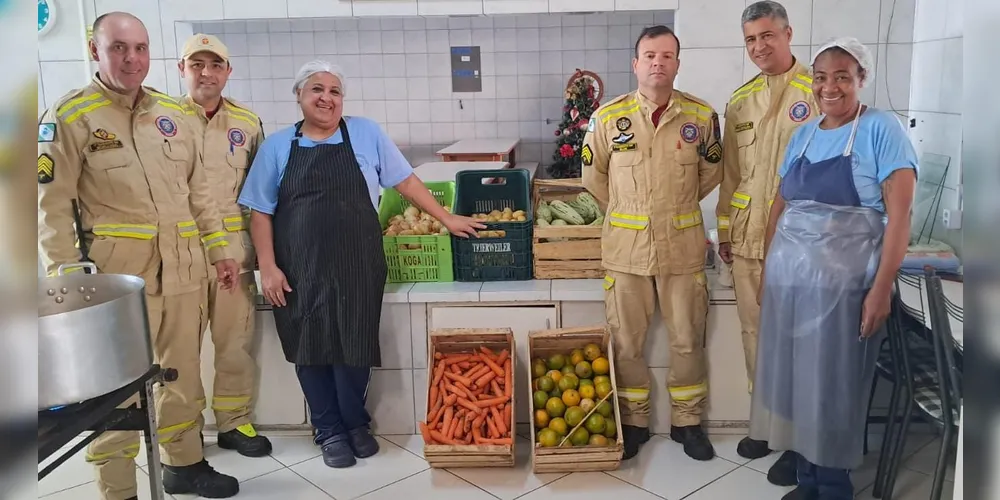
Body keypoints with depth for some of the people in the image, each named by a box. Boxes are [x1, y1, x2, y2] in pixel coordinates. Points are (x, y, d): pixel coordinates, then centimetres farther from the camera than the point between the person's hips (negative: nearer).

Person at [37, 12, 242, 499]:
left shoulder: (173, 113, 11)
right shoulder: (69, 116, -5)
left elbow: (198, 191, 16)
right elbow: (53, 204, -7)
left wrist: (219, 248, 13)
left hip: (184, 268, 5)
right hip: (119, 271, -5)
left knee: (183, 371, 15)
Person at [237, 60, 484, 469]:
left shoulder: (366, 134, 4)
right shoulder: (277, 146, 5)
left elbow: (405, 180, 8)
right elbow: (261, 212, 5)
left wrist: (447, 219, 5)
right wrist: (268, 267, -3)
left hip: (357, 265, -1)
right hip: (300, 269, 1)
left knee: (353, 348, 1)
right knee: (311, 349, 5)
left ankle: (355, 424, 24)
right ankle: (330, 431, 22)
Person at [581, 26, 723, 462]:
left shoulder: (702, 116, -1)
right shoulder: (609, 116, -4)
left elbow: (710, 173, 13)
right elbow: (593, 175, 9)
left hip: (683, 246, 1)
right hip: (626, 246, 0)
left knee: (687, 340, 9)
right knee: (626, 342, 8)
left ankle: (687, 422, 27)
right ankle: (633, 422, 25)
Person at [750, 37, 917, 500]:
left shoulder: (881, 129, -6)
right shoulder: (802, 135, 12)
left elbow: (899, 215, -11)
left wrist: (881, 288, -16)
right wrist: (766, 270, 12)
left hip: (843, 285, -5)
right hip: (788, 281, 5)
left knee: (834, 389, 5)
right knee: (795, 382, 11)